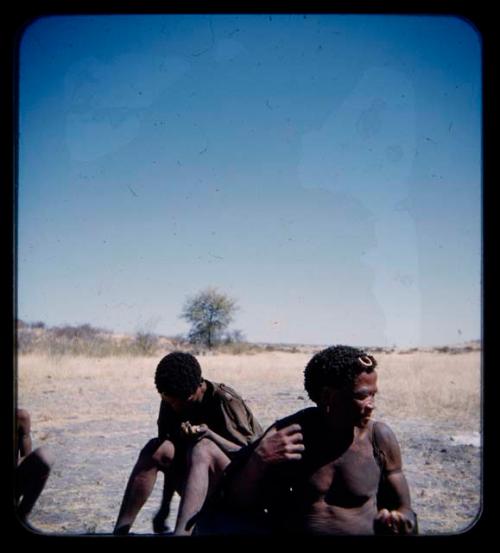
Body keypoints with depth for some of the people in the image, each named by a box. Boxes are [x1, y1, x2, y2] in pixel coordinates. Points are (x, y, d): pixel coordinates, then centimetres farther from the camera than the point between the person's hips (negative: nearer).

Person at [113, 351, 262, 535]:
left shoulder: (224, 401, -17)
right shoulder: (171, 404, -2)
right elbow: (171, 459, 1)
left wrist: (209, 433, -31)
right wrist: (165, 507, -5)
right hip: (203, 490, 5)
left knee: (201, 449, -34)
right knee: (157, 448, -19)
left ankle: (180, 532, -52)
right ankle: (119, 531, -26)